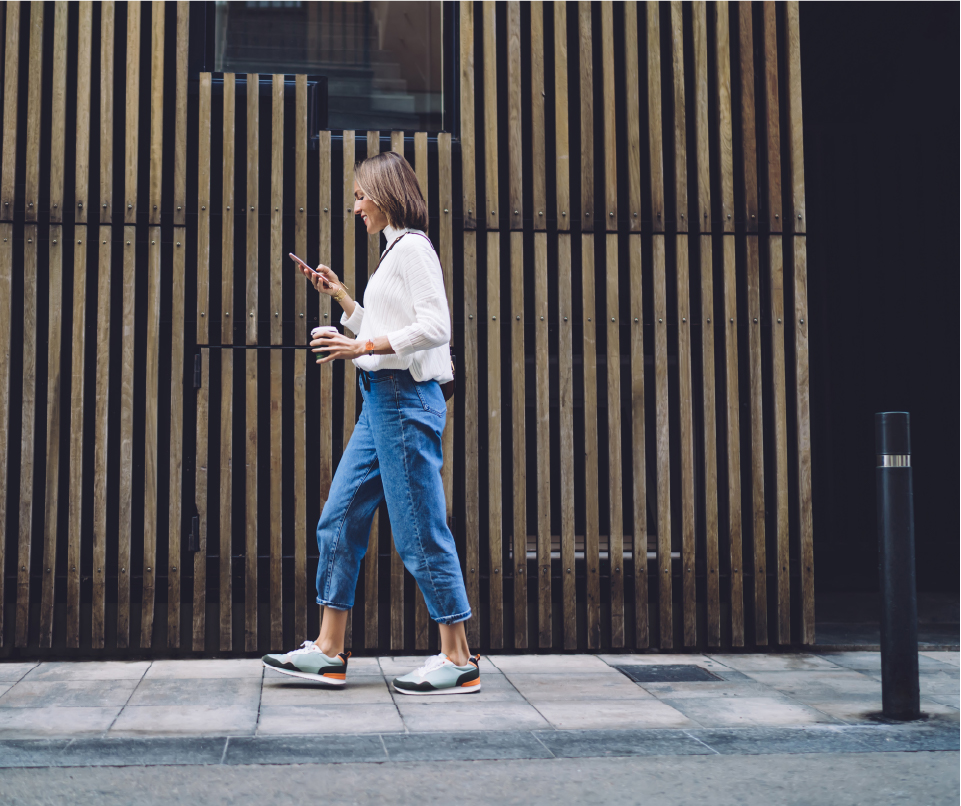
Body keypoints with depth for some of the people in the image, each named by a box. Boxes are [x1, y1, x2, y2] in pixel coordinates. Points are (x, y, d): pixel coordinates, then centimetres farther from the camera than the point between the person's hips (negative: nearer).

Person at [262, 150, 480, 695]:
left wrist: (361, 347, -21)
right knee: (339, 519, 9)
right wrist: (337, 294, 20)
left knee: (420, 531, -6)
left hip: (405, 399, -10)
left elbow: (434, 326, -20)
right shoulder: (396, 252, 20)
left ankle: (459, 659, 4)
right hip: (381, 402, 10)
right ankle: (329, 651, 15)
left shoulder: (412, 247, -9)